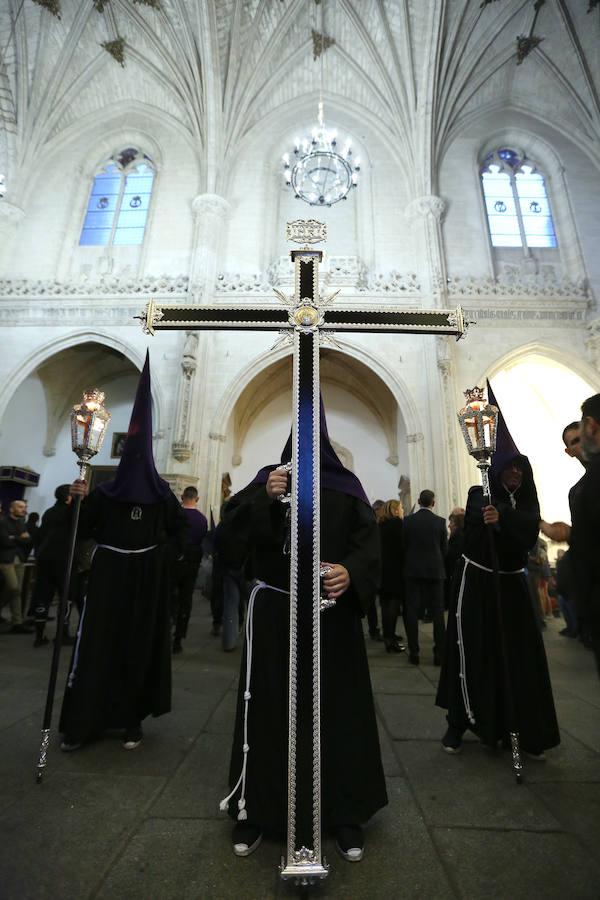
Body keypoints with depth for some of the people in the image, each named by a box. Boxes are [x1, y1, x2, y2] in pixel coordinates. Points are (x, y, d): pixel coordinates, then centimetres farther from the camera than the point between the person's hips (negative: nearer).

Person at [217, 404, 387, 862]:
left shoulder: (347, 486, 4)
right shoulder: (267, 478, 4)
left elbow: (369, 543, -5)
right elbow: (228, 537, -6)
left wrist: (351, 573, -27)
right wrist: (262, 498, -22)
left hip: (332, 616, 0)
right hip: (275, 613, 0)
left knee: (336, 708, 8)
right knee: (269, 708, 8)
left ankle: (344, 812, 28)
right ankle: (258, 808, 29)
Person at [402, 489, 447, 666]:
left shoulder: (408, 520, -6)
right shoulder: (440, 522, -4)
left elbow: (403, 545, -2)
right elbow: (444, 548, 2)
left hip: (412, 570, 0)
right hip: (435, 570, 1)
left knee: (411, 612, 6)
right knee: (437, 613, 9)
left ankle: (414, 653, 9)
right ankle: (439, 653, 13)